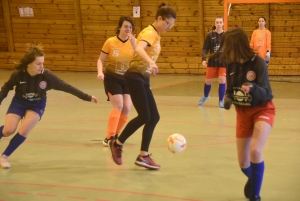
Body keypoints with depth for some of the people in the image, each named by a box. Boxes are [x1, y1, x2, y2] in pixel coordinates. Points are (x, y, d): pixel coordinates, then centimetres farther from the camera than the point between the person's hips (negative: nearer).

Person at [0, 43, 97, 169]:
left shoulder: (46, 75, -26)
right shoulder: (18, 74, -24)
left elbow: (66, 87, -20)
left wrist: (87, 97, -18)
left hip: (37, 105, 0)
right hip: (18, 102, 0)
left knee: (24, 131, -19)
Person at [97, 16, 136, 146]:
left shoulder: (134, 42, -3)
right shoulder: (110, 42, -11)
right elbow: (101, 60, -4)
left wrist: (133, 43, -25)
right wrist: (100, 72, -21)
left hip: (127, 79, 4)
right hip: (112, 78, -4)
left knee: (127, 108, -3)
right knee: (118, 106, -16)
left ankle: (115, 135, 19)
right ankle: (109, 138, -7)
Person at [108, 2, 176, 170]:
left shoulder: (156, 34, 15)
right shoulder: (150, 32, -14)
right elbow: (139, 49, -35)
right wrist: (151, 62, -51)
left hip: (143, 79, 9)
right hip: (135, 77, -9)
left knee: (154, 117, 4)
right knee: (144, 116, -14)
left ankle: (143, 156, 8)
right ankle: (117, 143, 3)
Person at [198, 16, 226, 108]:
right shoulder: (210, 35, -3)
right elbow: (205, 49, -2)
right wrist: (204, 59, -15)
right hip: (212, 61, 1)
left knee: (222, 80, -9)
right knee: (208, 80, 7)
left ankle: (221, 101, 7)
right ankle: (205, 96, 37)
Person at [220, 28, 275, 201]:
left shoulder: (258, 63, -22)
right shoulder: (231, 64, -8)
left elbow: (266, 94, -23)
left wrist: (253, 89, -44)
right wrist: (228, 99, -17)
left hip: (263, 110, -5)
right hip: (243, 112, 5)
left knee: (255, 151, -27)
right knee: (243, 162, 6)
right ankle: (253, 180, 42)